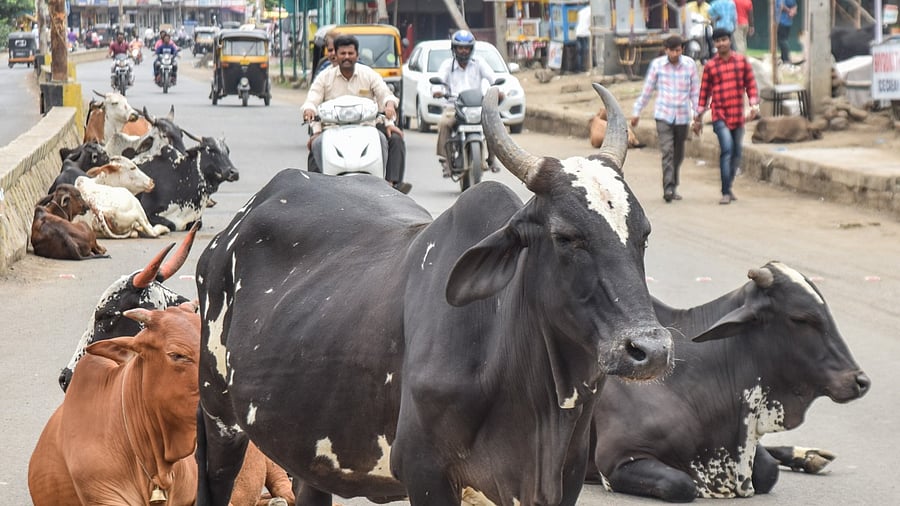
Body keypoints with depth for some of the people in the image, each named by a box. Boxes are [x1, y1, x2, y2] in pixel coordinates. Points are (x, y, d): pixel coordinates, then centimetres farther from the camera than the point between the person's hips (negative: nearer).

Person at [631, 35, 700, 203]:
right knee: (667, 151, -15)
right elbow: (647, 90, 6)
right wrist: (637, 112, 9)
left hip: (683, 116, 2)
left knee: (678, 154, 10)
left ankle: (673, 187, 24)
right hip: (663, 115, -2)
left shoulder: (690, 65, -1)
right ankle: (668, 187, -19)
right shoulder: (657, 64, -2)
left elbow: (695, 92, 6)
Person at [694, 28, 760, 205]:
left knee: (736, 153, 9)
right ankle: (726, 192, -15)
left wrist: (754, 105, -2)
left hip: (738, 115, 3)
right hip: (720, 114, -3)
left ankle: (728, 187, 25)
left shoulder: (741, 61, 7)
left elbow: (750, 84, 9)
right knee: (727, 149, -16)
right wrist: (699, 117, 7)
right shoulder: (710, 66, 3)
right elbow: (704, 92, 7)